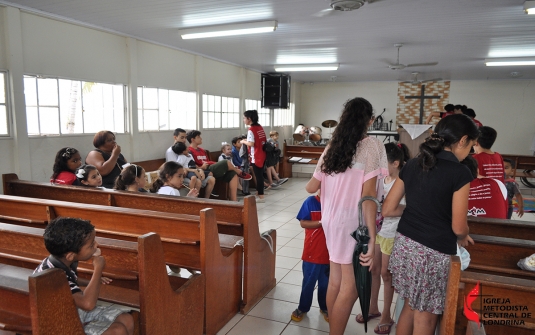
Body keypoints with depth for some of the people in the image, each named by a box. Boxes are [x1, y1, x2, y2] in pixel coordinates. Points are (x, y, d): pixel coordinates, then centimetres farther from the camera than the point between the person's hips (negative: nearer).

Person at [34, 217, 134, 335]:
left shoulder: (66, 262, -7)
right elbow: (87, 303, -44)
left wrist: (89, 282, 5)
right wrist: (98, 270, -34)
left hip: (76, 309, 8)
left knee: (127, 320, -2)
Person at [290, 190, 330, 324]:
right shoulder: (311, 202, -11)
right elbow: (303, 223, -12)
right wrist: (321, 222, -23)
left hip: (329, 252, 2)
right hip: (312, 252, -2)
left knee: (326, 282, 18)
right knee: (308, 281, 13)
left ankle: (325, 307, 38)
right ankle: (303, 308, 32)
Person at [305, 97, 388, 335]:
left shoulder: (333, 146, 8)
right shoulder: (371, 146, -10)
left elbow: (311, 187, 12)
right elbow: (368, 196, -18)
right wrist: (372, 239, -18)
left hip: (332, 220, 7)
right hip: (354, 223, -7)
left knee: (336, 280, 17)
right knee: (350, 287, 5)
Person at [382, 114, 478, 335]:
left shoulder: (412, 165, 3)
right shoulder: (460, 173, -14)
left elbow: (387, 210, 5)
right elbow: (458, 227, -12)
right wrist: (462, 238, 10)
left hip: (404, 244, 6)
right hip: (433, 253, -6)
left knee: (410, 306, 23)